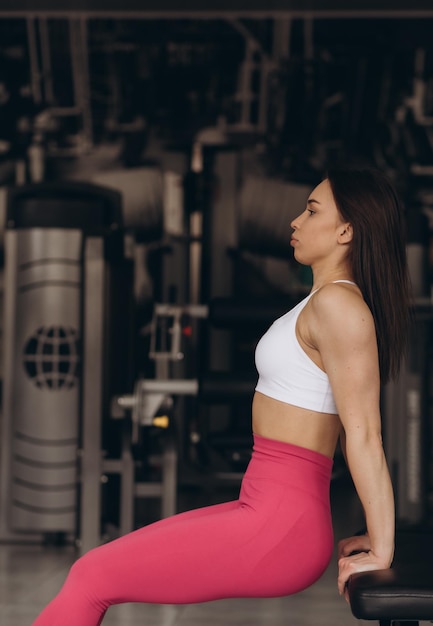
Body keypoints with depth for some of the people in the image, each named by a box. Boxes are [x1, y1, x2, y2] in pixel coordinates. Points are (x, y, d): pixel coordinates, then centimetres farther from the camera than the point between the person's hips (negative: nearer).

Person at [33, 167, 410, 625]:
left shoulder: (338, 305, -14)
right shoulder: (326, 301, 18)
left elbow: (363, 435, -16)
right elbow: (352, 430, 18)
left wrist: (381, 551, -13)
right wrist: (375, 535, 18)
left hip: (281, 528, -10)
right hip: (263, 507, 10)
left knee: (91, 580, -7)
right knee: (93, 572, 10)